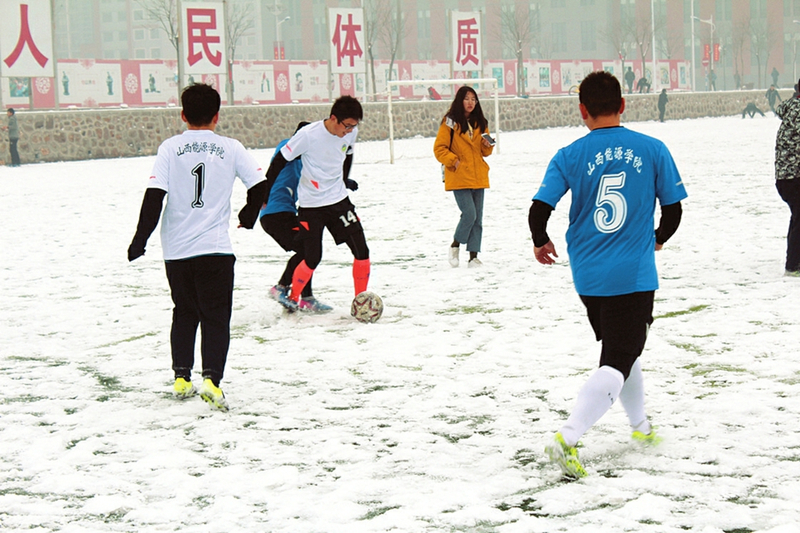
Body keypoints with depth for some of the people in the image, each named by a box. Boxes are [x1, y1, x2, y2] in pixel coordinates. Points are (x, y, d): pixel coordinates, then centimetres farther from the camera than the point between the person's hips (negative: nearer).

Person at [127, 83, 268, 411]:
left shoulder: (170, 148, 0)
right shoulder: (230, 148, 2)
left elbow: (154, 196, -6)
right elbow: (259, 185, 2)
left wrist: (140, 239, -2)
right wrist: (248, 218, 20)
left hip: (176, 249, 2)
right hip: (215, 248, -2)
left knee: (184, 314, 20)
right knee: (216, 318, 1)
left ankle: (181, 377, 20)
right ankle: (211, 378, -16)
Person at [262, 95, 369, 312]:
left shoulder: (351, 133, -7)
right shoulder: (308, 135, -22)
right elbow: (280, 161, -12)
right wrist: (263, 194, -8)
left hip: (339, 200, 5)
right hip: (311, 205, -4)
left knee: (362, 252, -2)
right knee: (312, 258, -4)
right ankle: (293, 297, 20)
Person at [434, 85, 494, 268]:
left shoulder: (480, 123, 13)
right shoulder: (450, 122, -4)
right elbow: (439, 148, -5)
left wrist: (488, 145, -2)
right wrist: (454, 161, -15)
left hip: (478, 177, 6)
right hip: (459, 177, -6)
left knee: (477, 218, 2)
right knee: (469, 213, -15)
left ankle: (473, 256, 6)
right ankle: (455, 246, 7)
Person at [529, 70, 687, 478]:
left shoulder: (569, 157, -4)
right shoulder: (652, 150, -4)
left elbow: (539, 210, -9)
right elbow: (673, 210, 2)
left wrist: (541, 243, 12)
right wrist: (657, 239, 23)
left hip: (588, 277, 3)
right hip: (634, 276, -3)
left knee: (620, 349, 25)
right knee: (617, 363, -3)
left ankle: (640, 424, 40)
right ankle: (567, 438, -21)